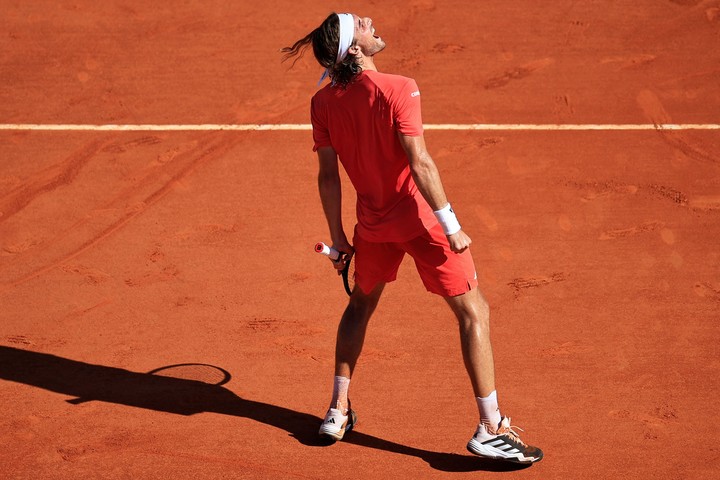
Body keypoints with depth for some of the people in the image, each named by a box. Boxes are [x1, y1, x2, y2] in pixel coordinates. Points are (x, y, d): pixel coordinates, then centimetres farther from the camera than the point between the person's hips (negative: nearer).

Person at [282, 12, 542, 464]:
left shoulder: (323, 103, -2)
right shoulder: (397, 90, -19)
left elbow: (328, 176, 3)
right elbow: (419, 163, -23)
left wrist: (338, 238, 13)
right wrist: (451, 226, -18)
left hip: (373, 223, 6)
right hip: (420, 219, -6)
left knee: (361, 303, 29)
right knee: (474, 312, 3)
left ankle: (339, 410, 30)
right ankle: (491, 429, 1)